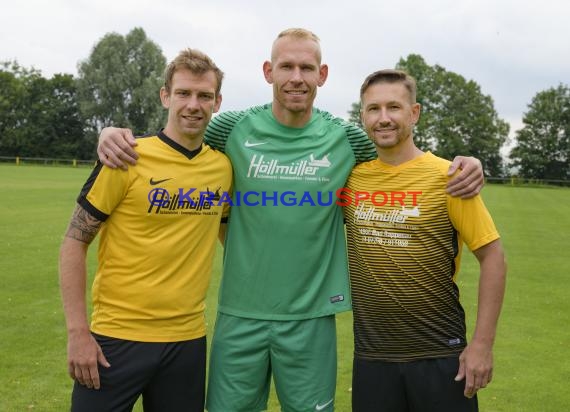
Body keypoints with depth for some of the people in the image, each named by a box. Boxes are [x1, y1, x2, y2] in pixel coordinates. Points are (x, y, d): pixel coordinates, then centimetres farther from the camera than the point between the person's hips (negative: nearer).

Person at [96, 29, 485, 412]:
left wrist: (462, 166, -8)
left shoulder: (346, 138, -2)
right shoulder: (234, 128, -4)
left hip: (312, 317, 0)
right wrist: (115, 134, -13)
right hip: (241, 313, 0)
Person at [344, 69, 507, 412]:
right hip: (371, 356, 3)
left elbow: (493, 257, -7)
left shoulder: (446, 176, -9)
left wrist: (483, 343, -10)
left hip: (440, 355, -2)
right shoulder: (351, 175, 0)